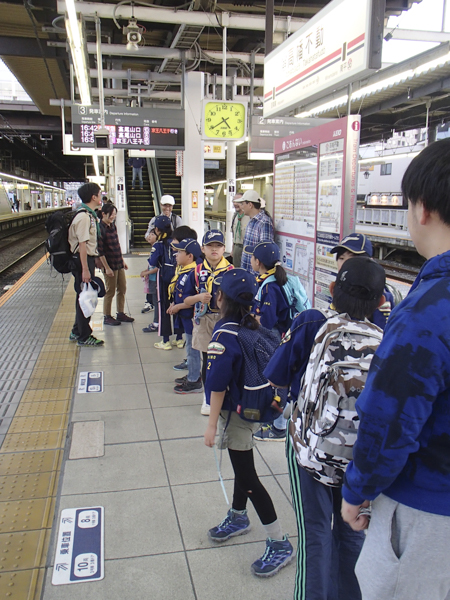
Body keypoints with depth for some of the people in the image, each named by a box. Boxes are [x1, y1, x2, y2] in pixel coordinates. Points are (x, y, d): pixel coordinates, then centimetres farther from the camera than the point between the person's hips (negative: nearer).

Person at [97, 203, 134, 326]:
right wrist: (107, 268, -17)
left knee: (122, 289, 13)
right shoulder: (100, 229, -15)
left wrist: (122, 260, 18)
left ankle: (121, 313, 25)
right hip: (110, 265, -8)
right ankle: (107, 317, 14)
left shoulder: (113, 225, 10)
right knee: (110, 291, 1)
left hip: (119, 264, 8)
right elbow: (100, 251, -17)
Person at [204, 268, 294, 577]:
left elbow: (218, 384, -24)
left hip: (236, 412, -9)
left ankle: (280, 544, 11)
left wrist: (212, 424, -17)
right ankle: (238, 517, 45)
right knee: (242, 467, 24)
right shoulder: (253, 326, 0)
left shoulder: (224, 334, -25)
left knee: (247, 478, 1)